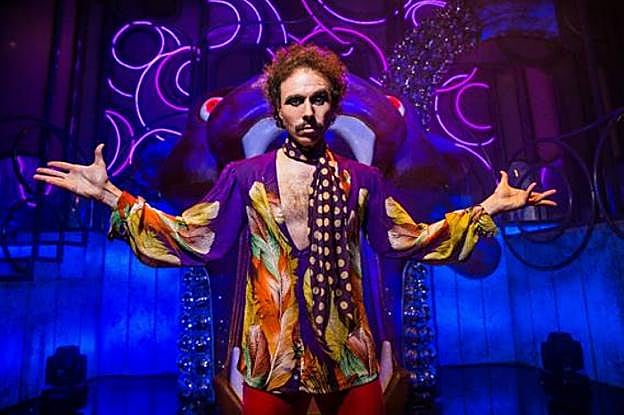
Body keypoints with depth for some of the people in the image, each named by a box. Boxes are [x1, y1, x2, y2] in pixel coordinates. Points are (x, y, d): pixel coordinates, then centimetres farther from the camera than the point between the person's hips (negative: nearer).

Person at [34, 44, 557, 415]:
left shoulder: (362, 180, 4)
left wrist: (488, 207, 6)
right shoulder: (245, 175, -1)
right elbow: (192, 239, -4)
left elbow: (410, 240, 7)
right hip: (272, 354, -1)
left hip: (348, 352, 2)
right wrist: (111, 195, -10)